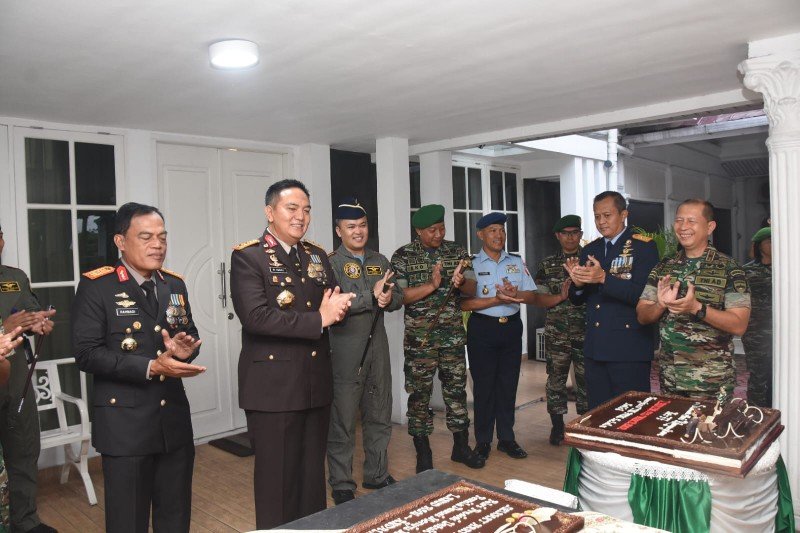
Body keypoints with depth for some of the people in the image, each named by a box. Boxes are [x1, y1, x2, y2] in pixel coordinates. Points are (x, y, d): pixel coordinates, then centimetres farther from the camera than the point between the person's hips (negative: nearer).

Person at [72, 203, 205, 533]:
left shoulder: (174, 285, 10)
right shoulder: (96, 286, -8)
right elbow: (86, 353, -15)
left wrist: (185, 350, -8)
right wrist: (150, 367, -22)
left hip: (175, 420, 5)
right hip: (125, 425, -5)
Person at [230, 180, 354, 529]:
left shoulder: (317, 255, 12)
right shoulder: (247, 257, -8)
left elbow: (333, 305, 12)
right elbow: (255, 316, -21)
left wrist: (338, 306, -13)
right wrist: (317, 320, -18)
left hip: (316, 383, 6)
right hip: (273, 387, -6)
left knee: (313, 476, 17)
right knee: (278, 480, 7)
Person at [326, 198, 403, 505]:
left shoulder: (380, 261, 14)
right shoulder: (331, 263, -5)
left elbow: (398, 297, 10)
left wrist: (389, 299, -12)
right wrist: (372, 297, -20)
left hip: (378, 349, 6)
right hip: (345, 352, -6)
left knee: (380, 417, 15)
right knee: (342, 422, 2)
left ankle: (377, 475, 31)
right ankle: (342, 486, 16)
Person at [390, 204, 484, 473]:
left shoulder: (456, 252, 6)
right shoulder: (403, 256, -3)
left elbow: (472, 289, 4)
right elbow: (399, 296, -10)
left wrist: (460, 282, -18)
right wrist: (432, 285, -20)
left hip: (453, 334, 3)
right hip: (419, 337, -3)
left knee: (456, 388, 11)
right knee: (419, 393, 3)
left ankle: (461, 446, 27)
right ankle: (423, 454, 17)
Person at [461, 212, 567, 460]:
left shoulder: (517, 262, 8)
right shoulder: (471, 264, -4)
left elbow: (532, 296, 2)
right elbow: (464, 303, -14)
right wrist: (497, 300, -22)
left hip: (512, 328, 3)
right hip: (482, 329, -3)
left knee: (508, 384, 11)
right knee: (484, 385, 5)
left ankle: (506, 438, 26)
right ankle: (483, 442, 18)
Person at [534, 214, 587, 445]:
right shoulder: (548, 264, 8)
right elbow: (538, 295, 5)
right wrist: (561, 292, -9)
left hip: (585, 331, -1)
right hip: (556, 331, 1)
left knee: (585, 378, 4)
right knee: (556, 377, 6)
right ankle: (557, 424, 19)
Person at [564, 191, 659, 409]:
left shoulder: (643, 246, -5)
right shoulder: (589, 250, 12)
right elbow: (577, 300, 13)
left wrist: (604, 278, -28)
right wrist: (578, 283, -9)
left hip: (629, 349, -5)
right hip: (595, 348, 5)